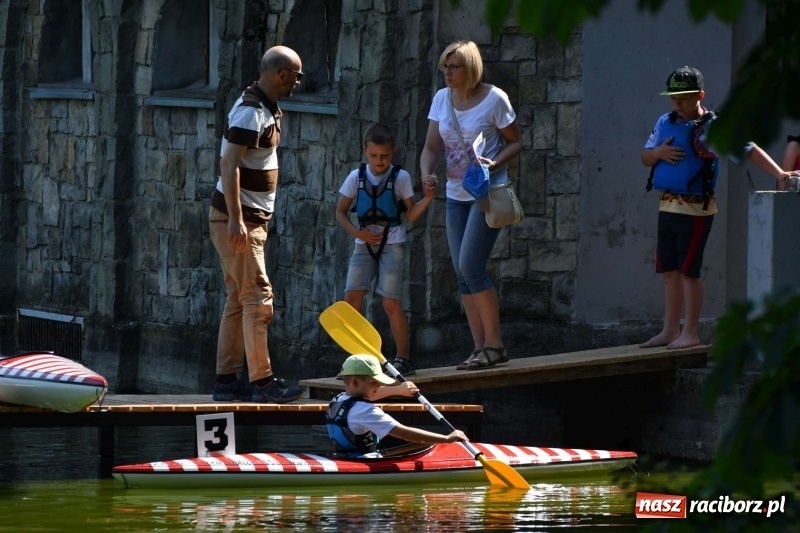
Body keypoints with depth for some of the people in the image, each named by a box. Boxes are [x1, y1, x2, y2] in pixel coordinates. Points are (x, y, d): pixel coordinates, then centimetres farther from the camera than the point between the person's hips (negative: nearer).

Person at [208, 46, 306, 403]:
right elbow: (229, 164, -24)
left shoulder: (265, 109, 15)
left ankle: (226, 381, 12)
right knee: (257, 297, -11)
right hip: (237, 220, -10)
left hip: (250, 220, 10)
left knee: (239, 300, 10)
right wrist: (236, 220, -28)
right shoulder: (251, 111, -17)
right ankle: (262, 382, -11)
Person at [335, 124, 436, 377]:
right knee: (351, 298, -7)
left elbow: (411, 214, -1)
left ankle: (403, 358, 2)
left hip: (392, 244, -3)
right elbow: (340, 212, 7)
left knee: (391, 302, -8)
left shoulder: (400, 178, -3)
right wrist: (357, 233, -8)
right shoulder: (357, 177, 1)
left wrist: (427, 198, -17)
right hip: (364, 244, 3)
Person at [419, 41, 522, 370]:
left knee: (470, 265, -16)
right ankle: (481, 347, 9)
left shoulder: (494, 99, -9)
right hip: (456, 195, 7)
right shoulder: (442, 99, 7)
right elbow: (432, 146, 8)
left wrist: (495, 163, -21)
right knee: (462, 272, 4)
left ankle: (494, 343, -8)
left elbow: (516, 142, -2)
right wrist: (426, 173, -12)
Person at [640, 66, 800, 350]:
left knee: (688, 271, -8)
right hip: (667, 206, 7)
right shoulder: (665, 123, 11)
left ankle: (690, 333, -3)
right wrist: (658, 152, -7)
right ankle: (670, 331, 17)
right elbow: (645, 157, 16)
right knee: (670, 271, 11)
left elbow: (749, 150, -14)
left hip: (695, 209, -7)